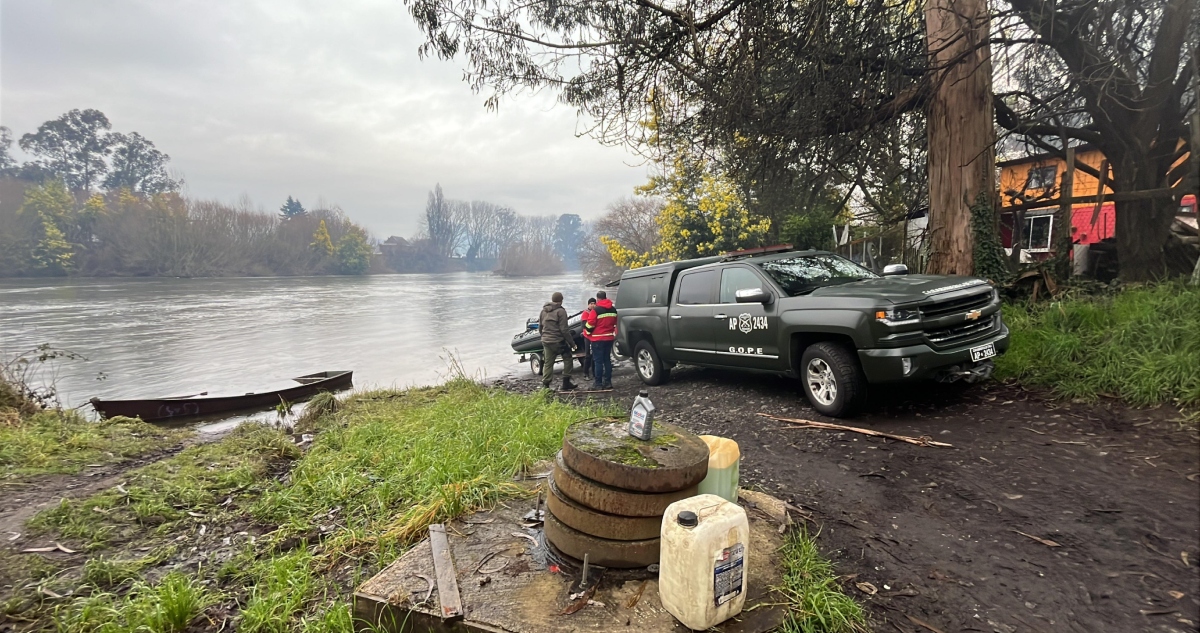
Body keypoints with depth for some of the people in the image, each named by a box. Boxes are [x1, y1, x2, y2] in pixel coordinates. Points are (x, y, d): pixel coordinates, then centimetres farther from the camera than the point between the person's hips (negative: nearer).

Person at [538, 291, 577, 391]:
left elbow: (540, 328, 16)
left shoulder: (543, 311, 11)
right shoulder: (560, 311, -11)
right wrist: (572, 343, -8)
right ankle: (566, 382, 10)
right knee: (567, 358, 11)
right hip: (558, 341, -6)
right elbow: (564, 329, -14)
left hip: (546, 341, 6)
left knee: (548, 363, 10)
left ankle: (545, 385, 5)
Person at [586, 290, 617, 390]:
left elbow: (589, 325, -11)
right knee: (607, 360, 12)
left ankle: (598, 383, -2)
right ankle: (608, 382, 14)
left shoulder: (596, 310, -13)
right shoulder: (613, 310, 10)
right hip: (609, 338, 6)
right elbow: (615, 324, 17)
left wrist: (586, 331, 6)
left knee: (598, 361, -3)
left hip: (598, 339, -6)